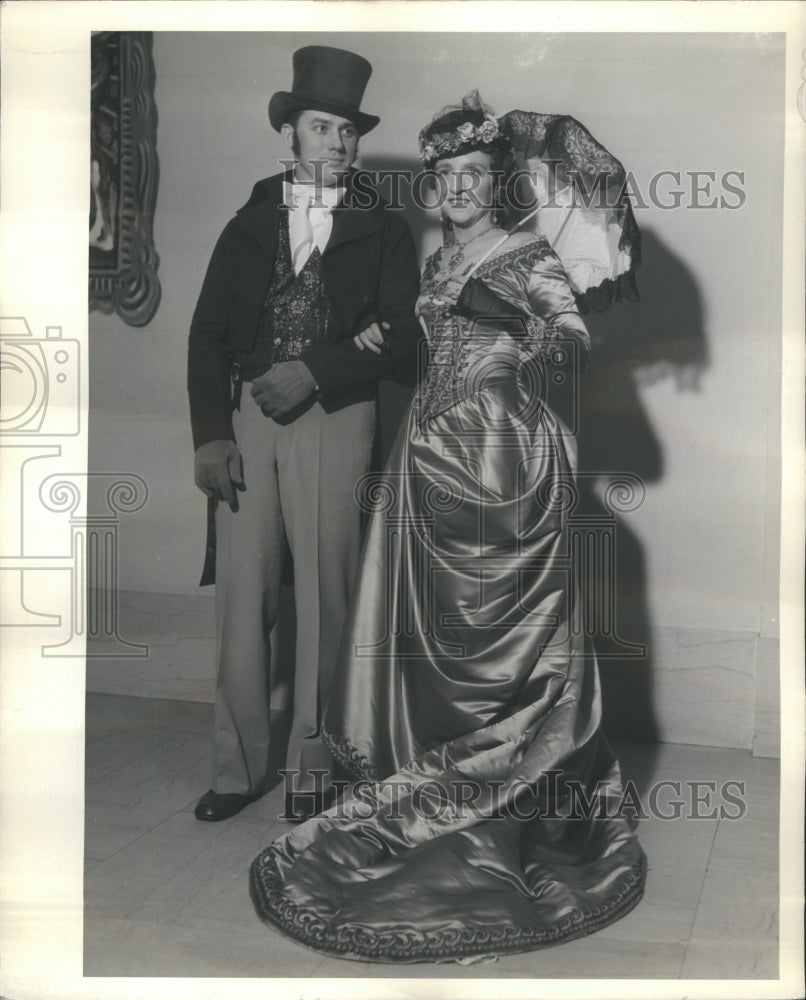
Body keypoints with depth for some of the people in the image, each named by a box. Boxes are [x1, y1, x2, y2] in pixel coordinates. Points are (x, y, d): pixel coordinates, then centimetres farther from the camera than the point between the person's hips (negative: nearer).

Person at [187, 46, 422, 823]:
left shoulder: (382, 231, 10)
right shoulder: (249, 226, 16)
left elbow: (401, 338, 0)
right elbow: (208, 337, 9)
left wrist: (313, 374, -11)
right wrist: (210, 433, -3)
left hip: (334, 418, -1)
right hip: (246, 417, 2)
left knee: (322, 591, -2)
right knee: (242, 590, -2)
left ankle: (309, 765, 10)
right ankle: (238, 765, 8)